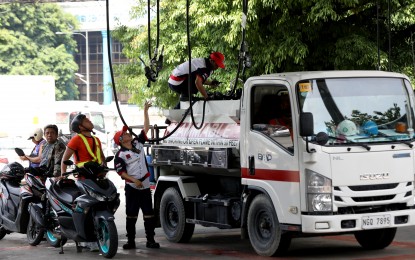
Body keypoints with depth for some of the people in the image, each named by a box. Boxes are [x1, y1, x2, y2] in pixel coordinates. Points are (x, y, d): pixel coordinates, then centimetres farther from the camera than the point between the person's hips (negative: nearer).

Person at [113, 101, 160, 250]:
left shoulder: (138, 143, 9)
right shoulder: (120, 155, -5)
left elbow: (146, 128, 10)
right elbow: (120, 172, -8)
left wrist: (145, 111, 7)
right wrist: (134, 180, -18)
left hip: (145, 186, 4)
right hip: (131, 187, -4)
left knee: (149, 214, 2)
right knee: (131, 215, 2)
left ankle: (150, 240, 5)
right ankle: (130, 241, 7)